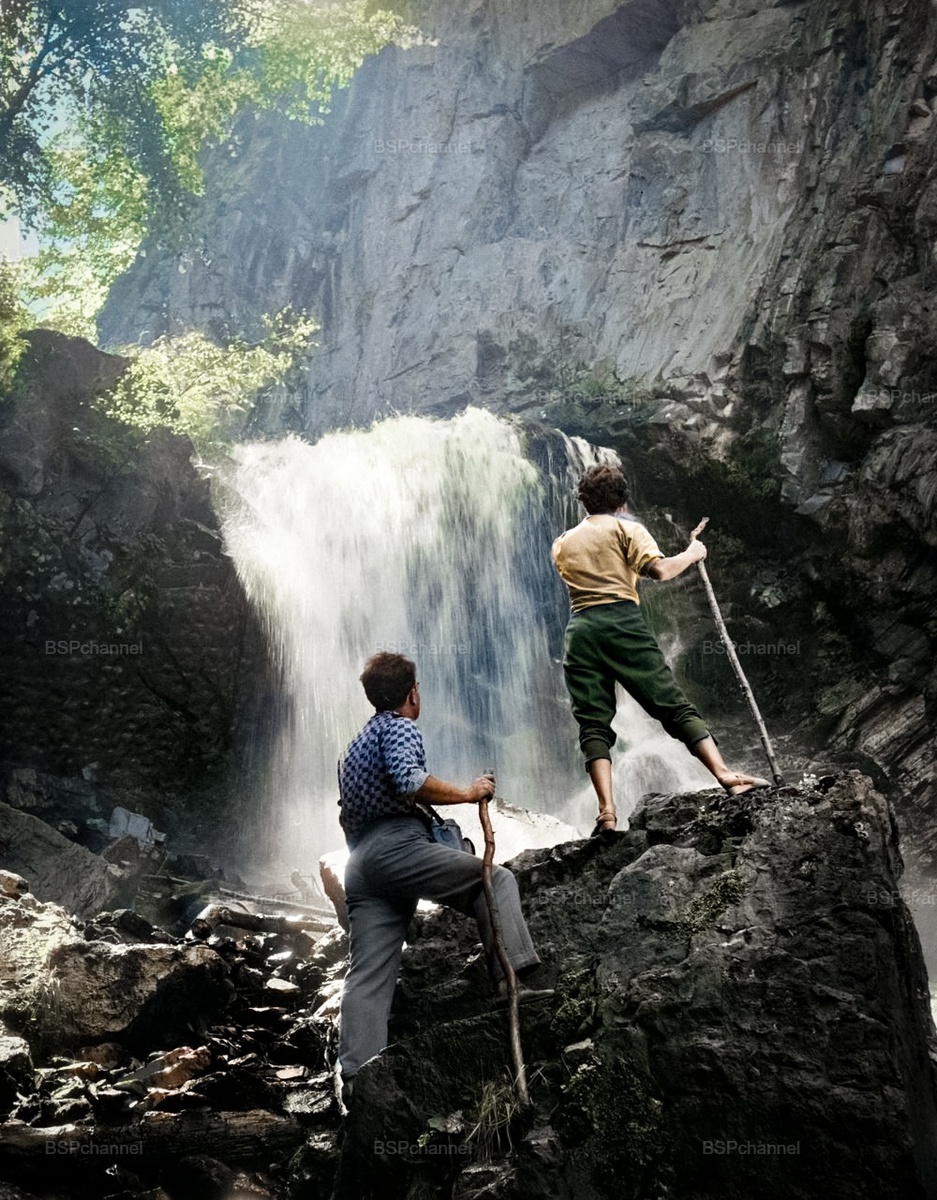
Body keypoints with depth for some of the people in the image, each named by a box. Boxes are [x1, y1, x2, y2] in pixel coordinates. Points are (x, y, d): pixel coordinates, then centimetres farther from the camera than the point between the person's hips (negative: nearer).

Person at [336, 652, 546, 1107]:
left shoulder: (353, 747, 31)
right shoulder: (399, 728, 2)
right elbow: (409, 779, -18)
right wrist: (466, 793, -9)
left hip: (359, 864, 8)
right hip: (397, 846, -8)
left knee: (368, 976, 0)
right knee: (496, 879, -3)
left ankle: (356, 1076, -9)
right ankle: (510, 978, -20)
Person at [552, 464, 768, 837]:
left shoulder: (562, 543, 23)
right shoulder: (626, 528, 10)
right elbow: (659, 570, -5)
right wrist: (692, 554, 11)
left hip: (580, 631, 3)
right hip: (622, 622, -3)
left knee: (593, 724, -2)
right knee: (673, 704, -2)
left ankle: (607, 812, -14)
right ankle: (724, 774, -9)